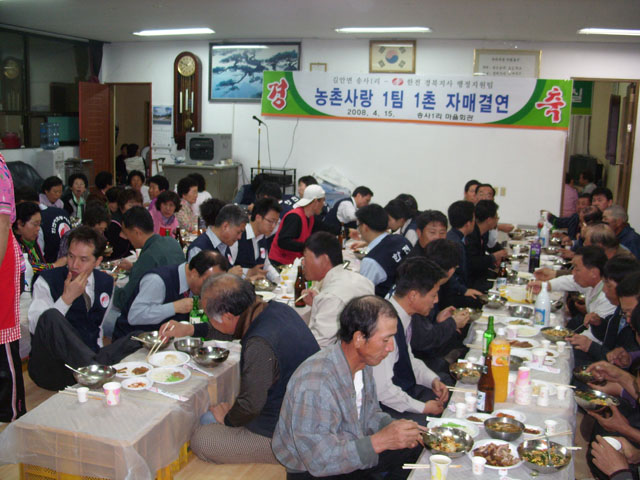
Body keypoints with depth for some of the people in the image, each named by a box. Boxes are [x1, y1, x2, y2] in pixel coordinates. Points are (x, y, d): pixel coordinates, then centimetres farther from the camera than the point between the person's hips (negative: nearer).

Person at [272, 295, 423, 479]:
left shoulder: (363, 363, -4)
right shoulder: (315, 383, -34)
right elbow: (318, 460, -31)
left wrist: (394, 426, -10)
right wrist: (379, 441, -33)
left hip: (352, 449, 8)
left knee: (416, 449, 1)